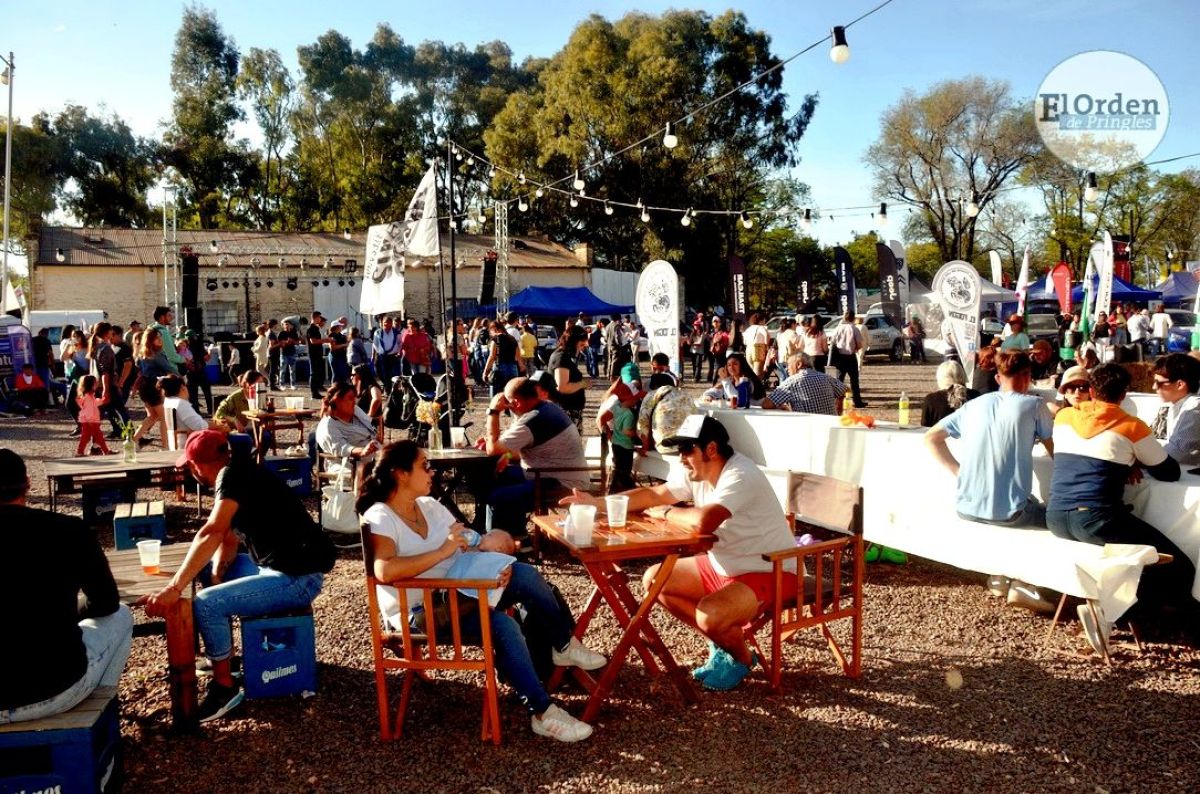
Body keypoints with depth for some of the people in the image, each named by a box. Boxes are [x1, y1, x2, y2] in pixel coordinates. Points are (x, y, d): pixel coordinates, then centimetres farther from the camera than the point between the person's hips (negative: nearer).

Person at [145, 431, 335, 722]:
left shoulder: (233, 474, -16)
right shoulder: (237, 476, 12)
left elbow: (211, 534, -28)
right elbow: (227, 540, 12)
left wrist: (174, 588, -28)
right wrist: (216, 574, -6)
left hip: (298, 577, -10)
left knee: (205, 604, -18)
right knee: (206, 568, 21)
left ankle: (225, 687, 1)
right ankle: (222, 655, 29)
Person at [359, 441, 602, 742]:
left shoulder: (430, 506, 10)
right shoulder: (379, 518, -14)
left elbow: (471, 547, 9)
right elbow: (384, 571, -33)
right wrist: (443, 551, -28)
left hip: (457, 594, 7)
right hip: (420, 613, -7)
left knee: (523, 573, -14)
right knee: (501, 625, -29)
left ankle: (564, 645, 5)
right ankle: (543, 713, -20)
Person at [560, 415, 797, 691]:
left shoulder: (740, 476, -29)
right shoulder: (695, 472, -1)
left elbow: (702, 522, -43)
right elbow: (654, 494, 8)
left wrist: (666, 512, -22)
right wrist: (597, 503, -2)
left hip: (771, 573, -9)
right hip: (724, 564, 9)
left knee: (709, 615, -33)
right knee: (654, 579, 6)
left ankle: (742, 658, 3)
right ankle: (722, 643, 14)